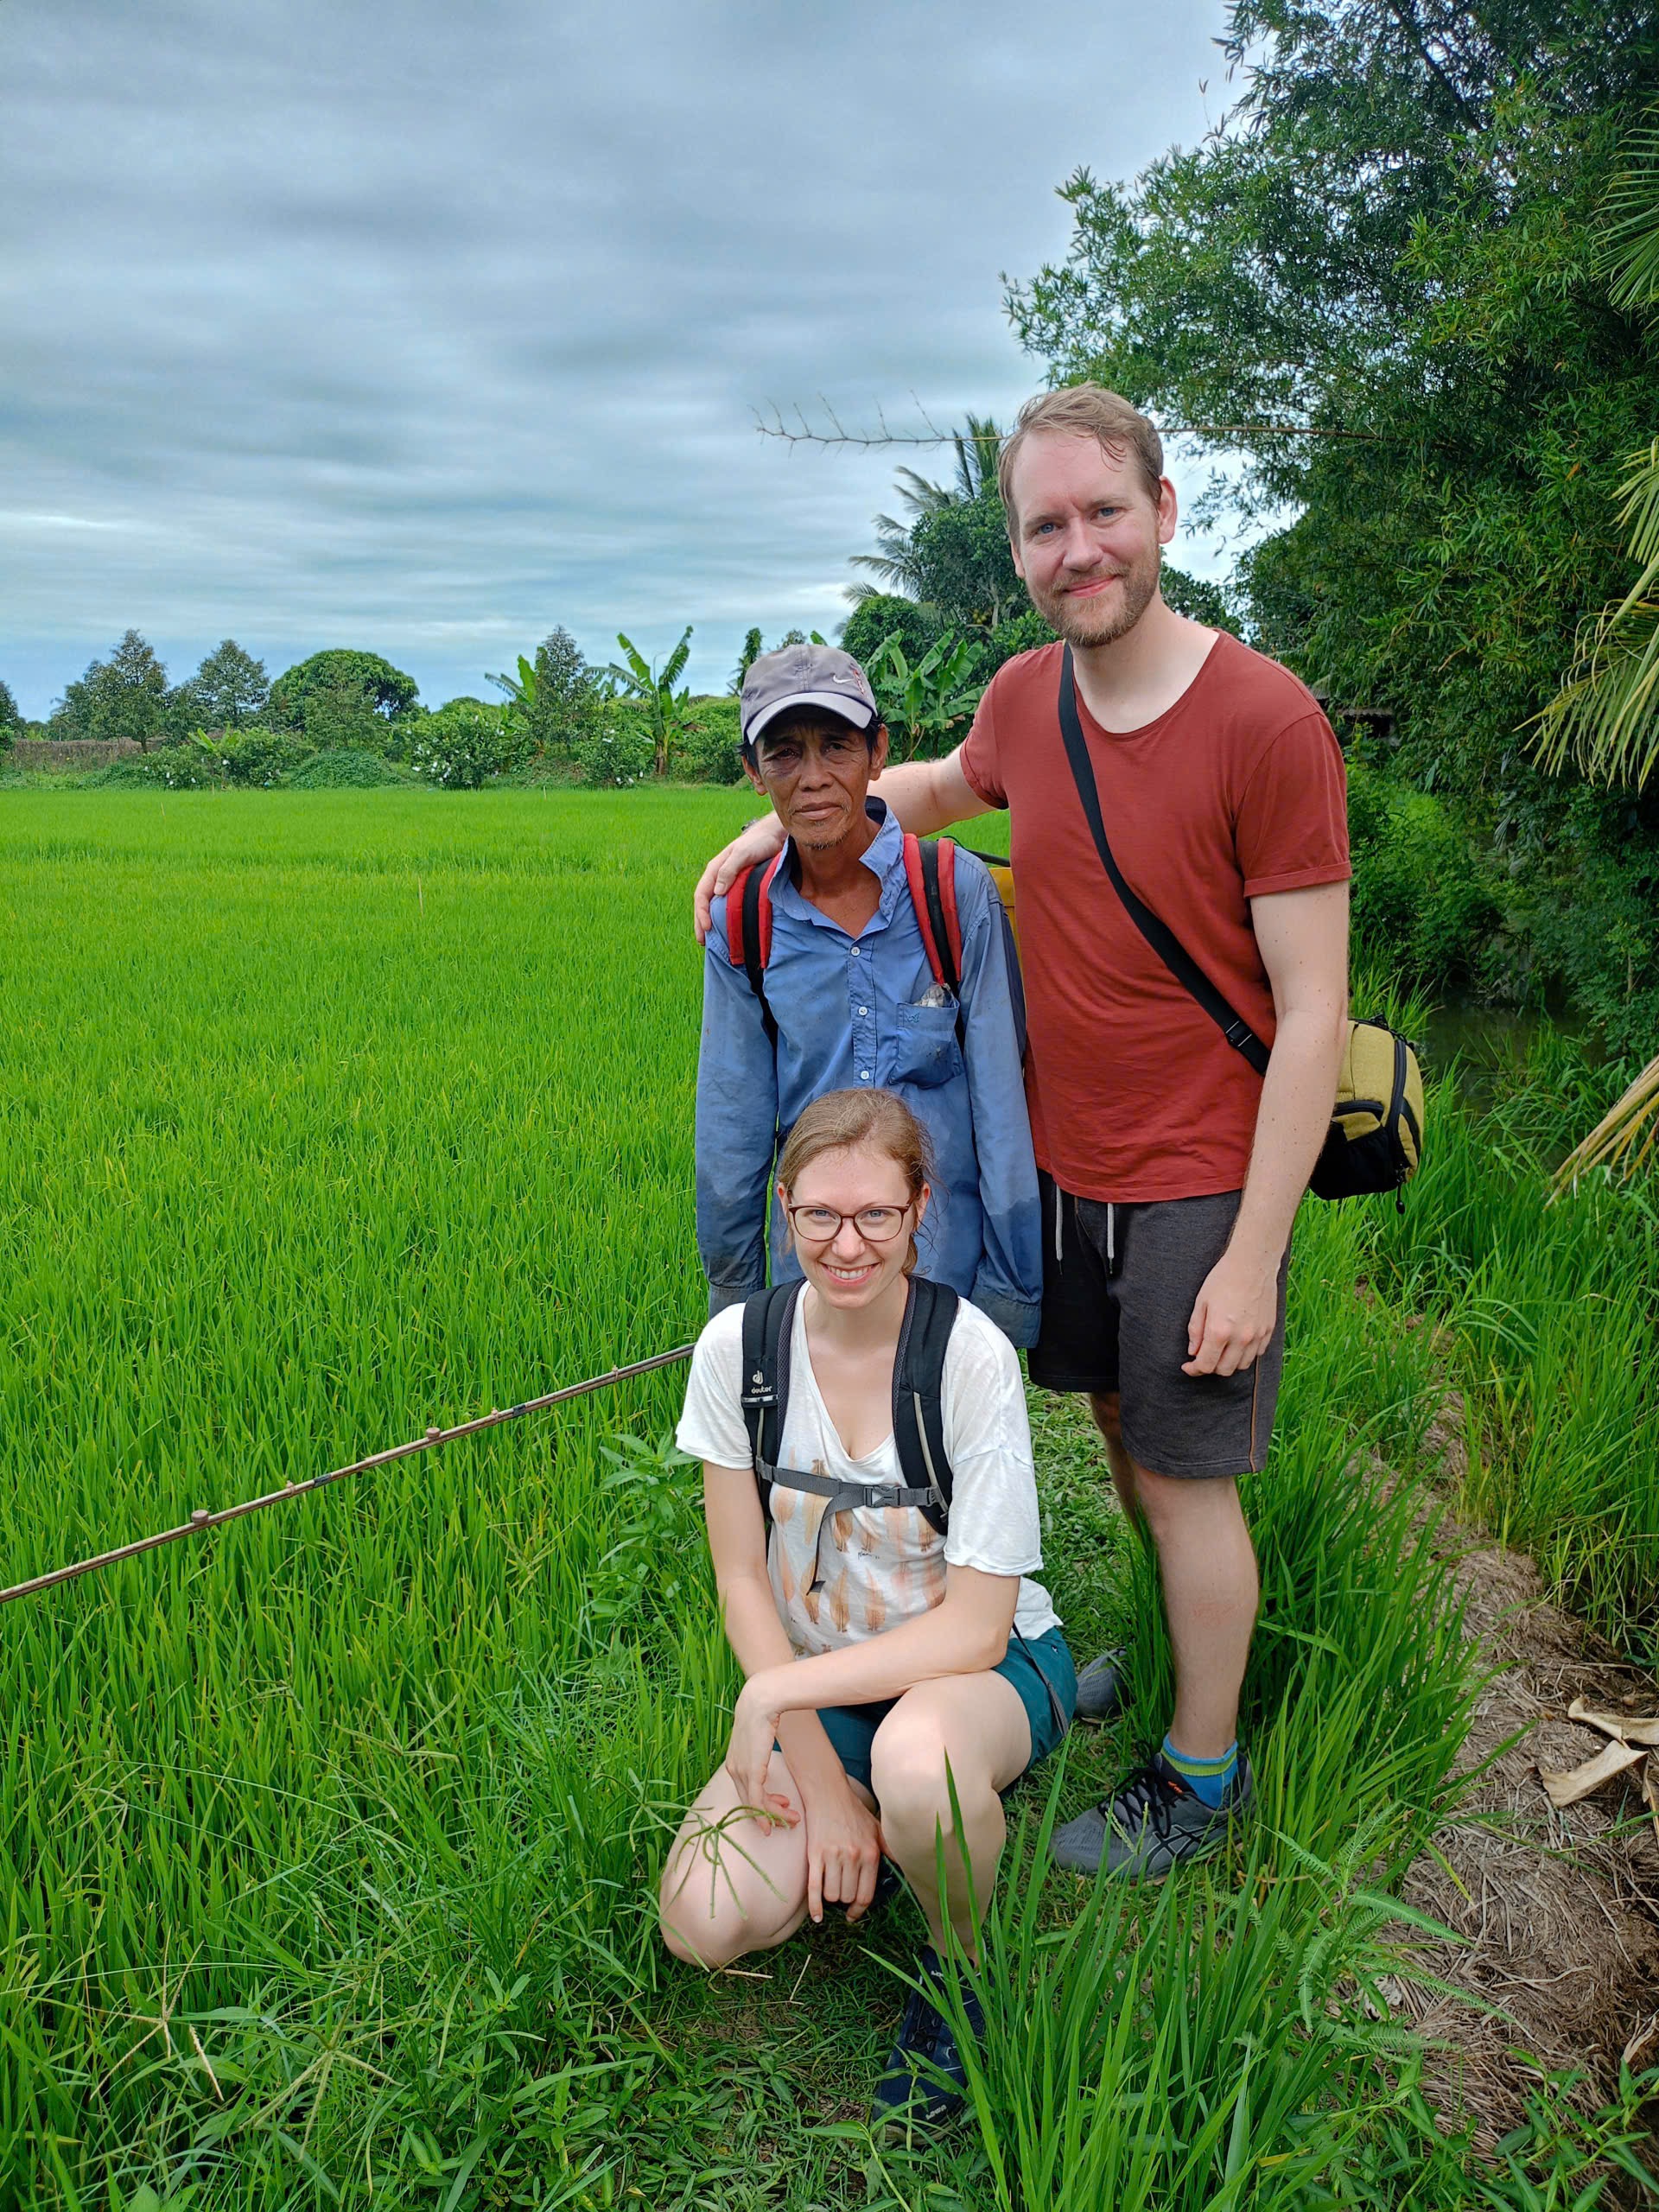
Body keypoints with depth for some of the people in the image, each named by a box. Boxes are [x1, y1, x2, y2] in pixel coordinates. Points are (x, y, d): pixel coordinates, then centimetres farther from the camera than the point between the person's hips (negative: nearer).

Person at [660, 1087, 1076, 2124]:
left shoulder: (972, 1353, -22)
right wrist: (819, 1780, -12)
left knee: (913, 1759, -38)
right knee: (709, 1923, -18)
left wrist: (775, 1692, -23)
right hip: (819, 1680, 3)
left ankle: (961, 1962, -3)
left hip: (985, 1663, -3)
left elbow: (973, 1626, -20)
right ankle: (870, 1818, 13)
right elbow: (743, 1581, -6)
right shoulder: (739, 1344, -12)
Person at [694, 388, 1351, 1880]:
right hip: (1060, 1165, 6)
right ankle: (1185, 1647, 46)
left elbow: (1313, 1012, -18)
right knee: (1124, 1422, 21)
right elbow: (950, 783, 26)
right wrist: (787, 816, 13)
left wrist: (1252, 1257, -18)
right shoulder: (1023, 698, 0)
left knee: (1185, 1479, 7)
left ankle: (1204, 1773, 30)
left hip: (1198, 1191, -6)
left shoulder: (1267, 721, -19)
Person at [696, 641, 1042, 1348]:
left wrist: (1010, 1288, -6)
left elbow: (1001, 1100, -8)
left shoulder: (956, 891, -11)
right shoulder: (742, 924, -4)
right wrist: (731, 1295, 9)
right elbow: (732, 1120, 3)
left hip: (946, 1255, -2)